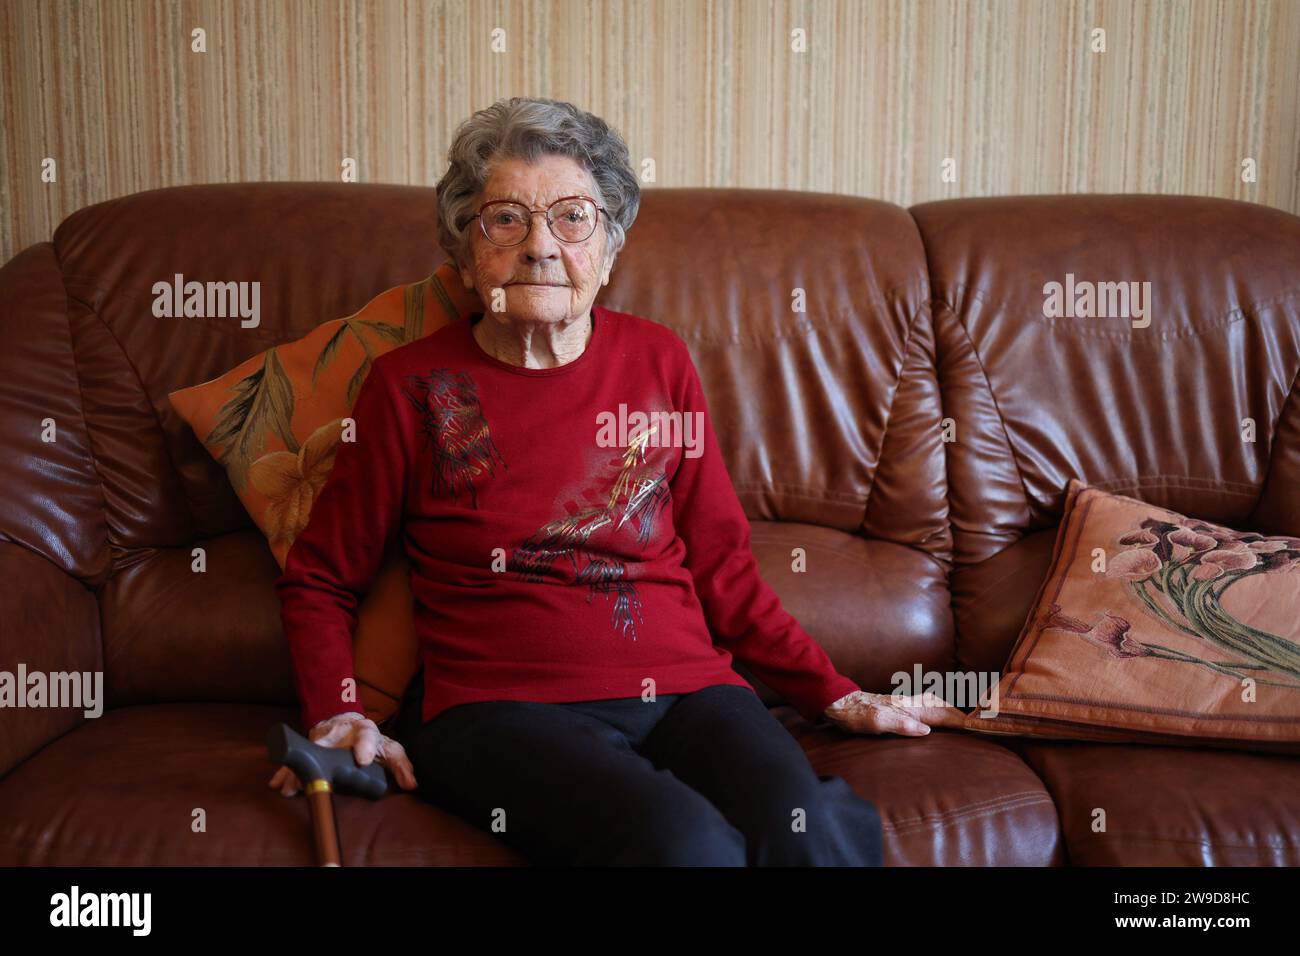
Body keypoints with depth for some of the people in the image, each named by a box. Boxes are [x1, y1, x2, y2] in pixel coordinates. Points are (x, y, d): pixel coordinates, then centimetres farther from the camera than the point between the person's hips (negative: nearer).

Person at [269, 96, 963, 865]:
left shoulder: (658, 360, 12)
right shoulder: (412, 387, 4)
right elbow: (320, 580, 14)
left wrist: (837, 695, 11)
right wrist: (337, 717, -2)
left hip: (685, 687, 3)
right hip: (503, 706, -2)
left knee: (817, 831, -28)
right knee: (686, 843, -32)